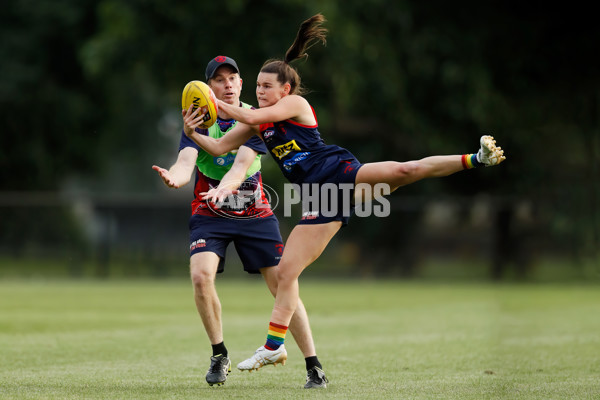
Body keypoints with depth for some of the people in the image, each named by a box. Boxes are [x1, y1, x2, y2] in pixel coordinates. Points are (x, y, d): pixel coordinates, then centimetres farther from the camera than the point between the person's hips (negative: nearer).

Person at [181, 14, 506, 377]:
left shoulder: (295, 104, -1)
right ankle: (274, 346, 3)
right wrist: (193, 133, 5)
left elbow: (251, 116, -15)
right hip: (319, 200, 6)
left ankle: (476, 159, -28)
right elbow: (219, 147, 21)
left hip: (339, 172, -6)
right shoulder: (259, 124, 19)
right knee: (287, 269, -1)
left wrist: (216, 103, -7)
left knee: (403, 171, -31)